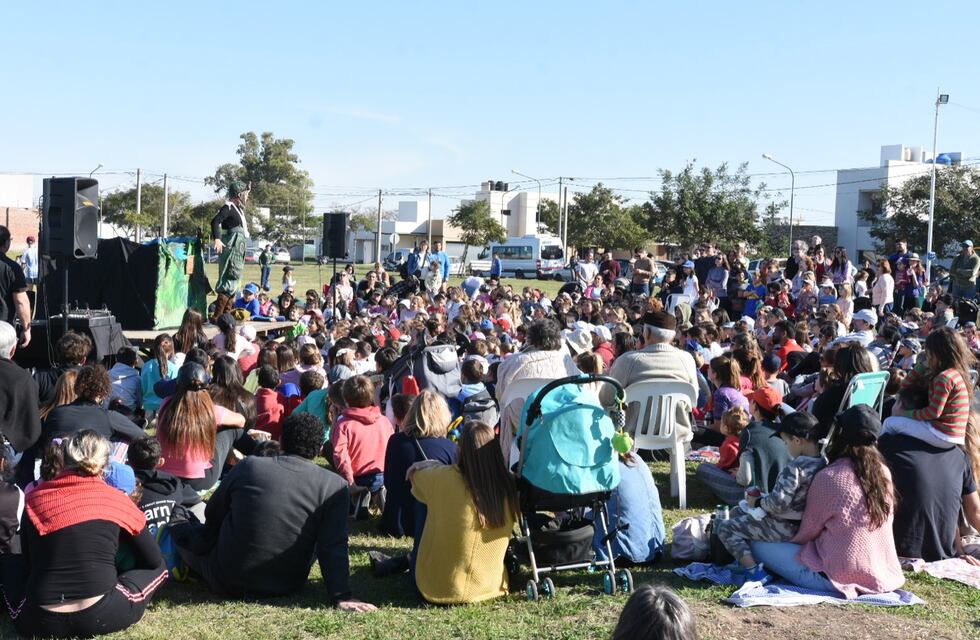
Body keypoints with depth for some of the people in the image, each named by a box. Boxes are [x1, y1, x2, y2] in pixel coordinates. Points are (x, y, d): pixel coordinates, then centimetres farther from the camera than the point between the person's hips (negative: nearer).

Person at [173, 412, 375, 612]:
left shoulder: (249, 466, -9)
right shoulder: (335, 486, -13)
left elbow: (212, 516, 6)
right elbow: (334, 548, -17)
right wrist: (341, 597, -15)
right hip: (288, 587, -1)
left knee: (182, 529, 23)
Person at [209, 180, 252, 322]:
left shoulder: (239, 208, 16)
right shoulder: (228, 208, -13)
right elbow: (215, 221, -28)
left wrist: (248, 190, 32)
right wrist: (217, 239, -41)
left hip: (238, 253, 10)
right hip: (230, 251, -10)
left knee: (234, 283, 15)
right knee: (229, 284, -13)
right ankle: (216, 316, -14)